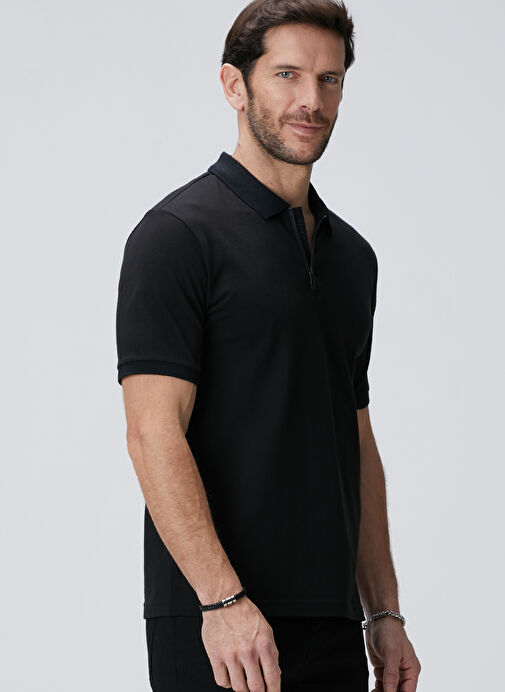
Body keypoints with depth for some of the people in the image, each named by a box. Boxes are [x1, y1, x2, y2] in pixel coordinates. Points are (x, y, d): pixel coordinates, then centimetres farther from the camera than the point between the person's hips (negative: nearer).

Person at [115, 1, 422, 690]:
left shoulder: (351, 253, 15)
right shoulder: (179, 235, -8)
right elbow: (155, 433, -16)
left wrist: (383, 612, 14)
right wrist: (223, 599, -23)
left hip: (331, 625, 7)